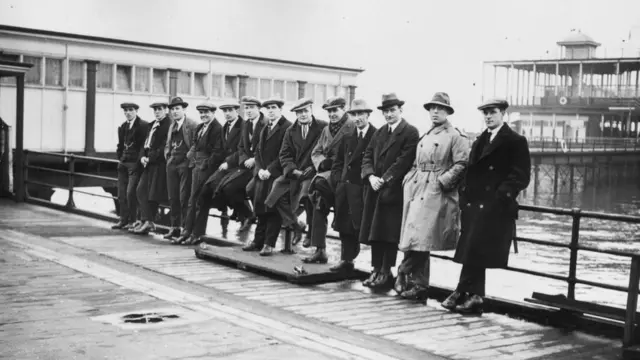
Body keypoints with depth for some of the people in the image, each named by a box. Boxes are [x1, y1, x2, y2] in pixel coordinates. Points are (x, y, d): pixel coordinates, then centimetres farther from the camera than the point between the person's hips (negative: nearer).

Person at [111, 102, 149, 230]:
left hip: (135, 163, -7)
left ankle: (132, 221, 1)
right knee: (121, 194, 7)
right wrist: (120, 156, 10)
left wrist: (140, 159, -14)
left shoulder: (143, 125, -8)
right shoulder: (123, 126, 15)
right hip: (123, 162, 7)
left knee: (131, 192, -10)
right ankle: (123, 220, 15)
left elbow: (145, 145, -10)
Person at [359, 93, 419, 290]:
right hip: (375, 189, 7)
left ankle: (386, 272, 2)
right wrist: (370, 176, -6)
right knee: (374, 232, 8)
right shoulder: (379, 132, 18)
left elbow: (404, 161, -14)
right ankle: (376, 270, 16)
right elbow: (368, 156, 12)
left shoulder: (410, 132, -5)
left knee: (389, 233, -4)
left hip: (394, 191, -7)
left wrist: (384, 179, -18)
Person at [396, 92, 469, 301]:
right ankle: (419, 286, 9)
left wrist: (442, 181, -15)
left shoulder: (455, 136, 0)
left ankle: (404, 275, -2)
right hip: (416, 192, 7)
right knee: (418, 243, 5)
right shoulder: (424, 137, 22)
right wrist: (408, 180, 10)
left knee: (419, 240, -15)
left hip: (436, 195, -7)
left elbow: (461, 165, -10)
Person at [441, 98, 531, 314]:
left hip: (494, 207, -7)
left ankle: (463, 293, -4)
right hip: (474, 205, 7)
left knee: (474, 251, -11)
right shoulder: (479, 141, 22)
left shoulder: (515, 141, -1)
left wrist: (502, 194, -17)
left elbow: (521, 177, -7)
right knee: (473, 254, 5)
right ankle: (474, 299, 9)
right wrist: (464, 194, 8)